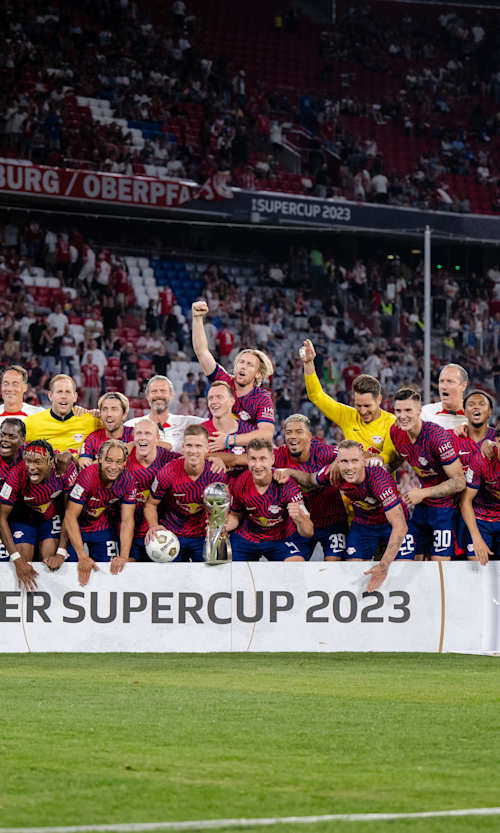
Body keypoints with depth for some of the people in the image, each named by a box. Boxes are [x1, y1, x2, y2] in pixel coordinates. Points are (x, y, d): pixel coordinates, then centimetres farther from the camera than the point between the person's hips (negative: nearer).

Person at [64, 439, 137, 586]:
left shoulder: (127, 482, -17)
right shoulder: (87, 477, -31)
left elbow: (127, 521, -14)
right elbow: (70, 517, -30)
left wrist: (123, 556, -28)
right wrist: (83, 557, -36)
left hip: (104, 529, 3)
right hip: (78, 529, -3)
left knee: (111, 570, -4)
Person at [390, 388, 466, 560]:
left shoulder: (437, 436, -26)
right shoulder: (396, 432, -5)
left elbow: (459, 482, -23)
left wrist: (423, 493, -23)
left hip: (445, 505, -6)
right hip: (421, 505, 7)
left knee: (439, 562, -10)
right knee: (413, 560, 7)